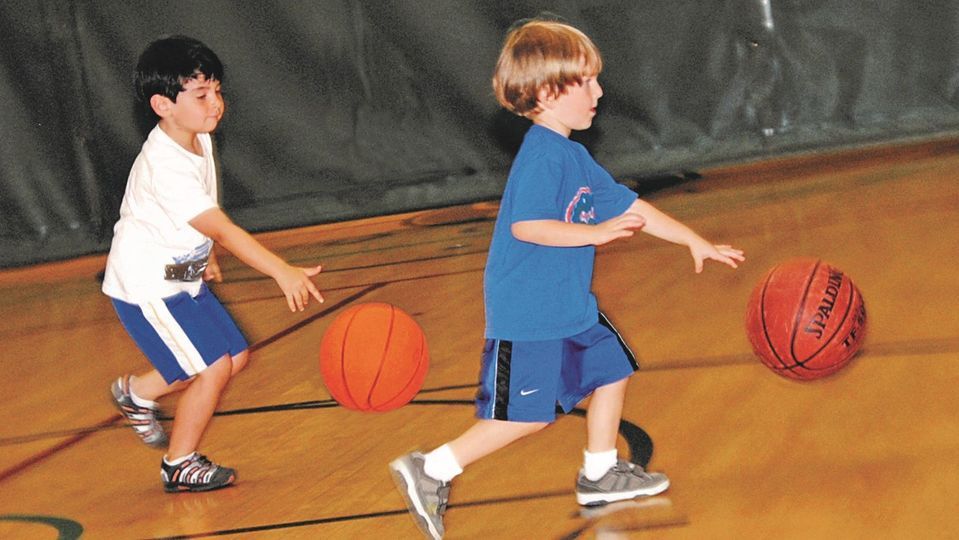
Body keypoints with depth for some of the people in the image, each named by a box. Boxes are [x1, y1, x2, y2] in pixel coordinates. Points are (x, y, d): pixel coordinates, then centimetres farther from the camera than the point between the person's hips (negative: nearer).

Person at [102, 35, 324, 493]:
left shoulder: (199, 139, -2)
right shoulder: (164, 167, -31)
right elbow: (223, 230, -39)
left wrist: (205, 255, 24)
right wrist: (283, 273, -46)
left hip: (183, 275, 9)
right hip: (146, 287, -9)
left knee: (235, 357, 10)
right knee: (214, 367, -12)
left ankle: (137, 393, 29)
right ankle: (179, 466, 6)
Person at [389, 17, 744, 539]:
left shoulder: (575, 157, 13)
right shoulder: (542, 155, -20)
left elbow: (629, 207, 18)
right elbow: (526, 225, -28)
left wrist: (694, 241, 16)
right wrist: (595, 232, -26)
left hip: (569, 308, 10)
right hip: (528, 318, -10)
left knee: (611, 370, 16)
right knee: (527, 413, -8)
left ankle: (600, 474, 29)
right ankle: (430, 471, -1)